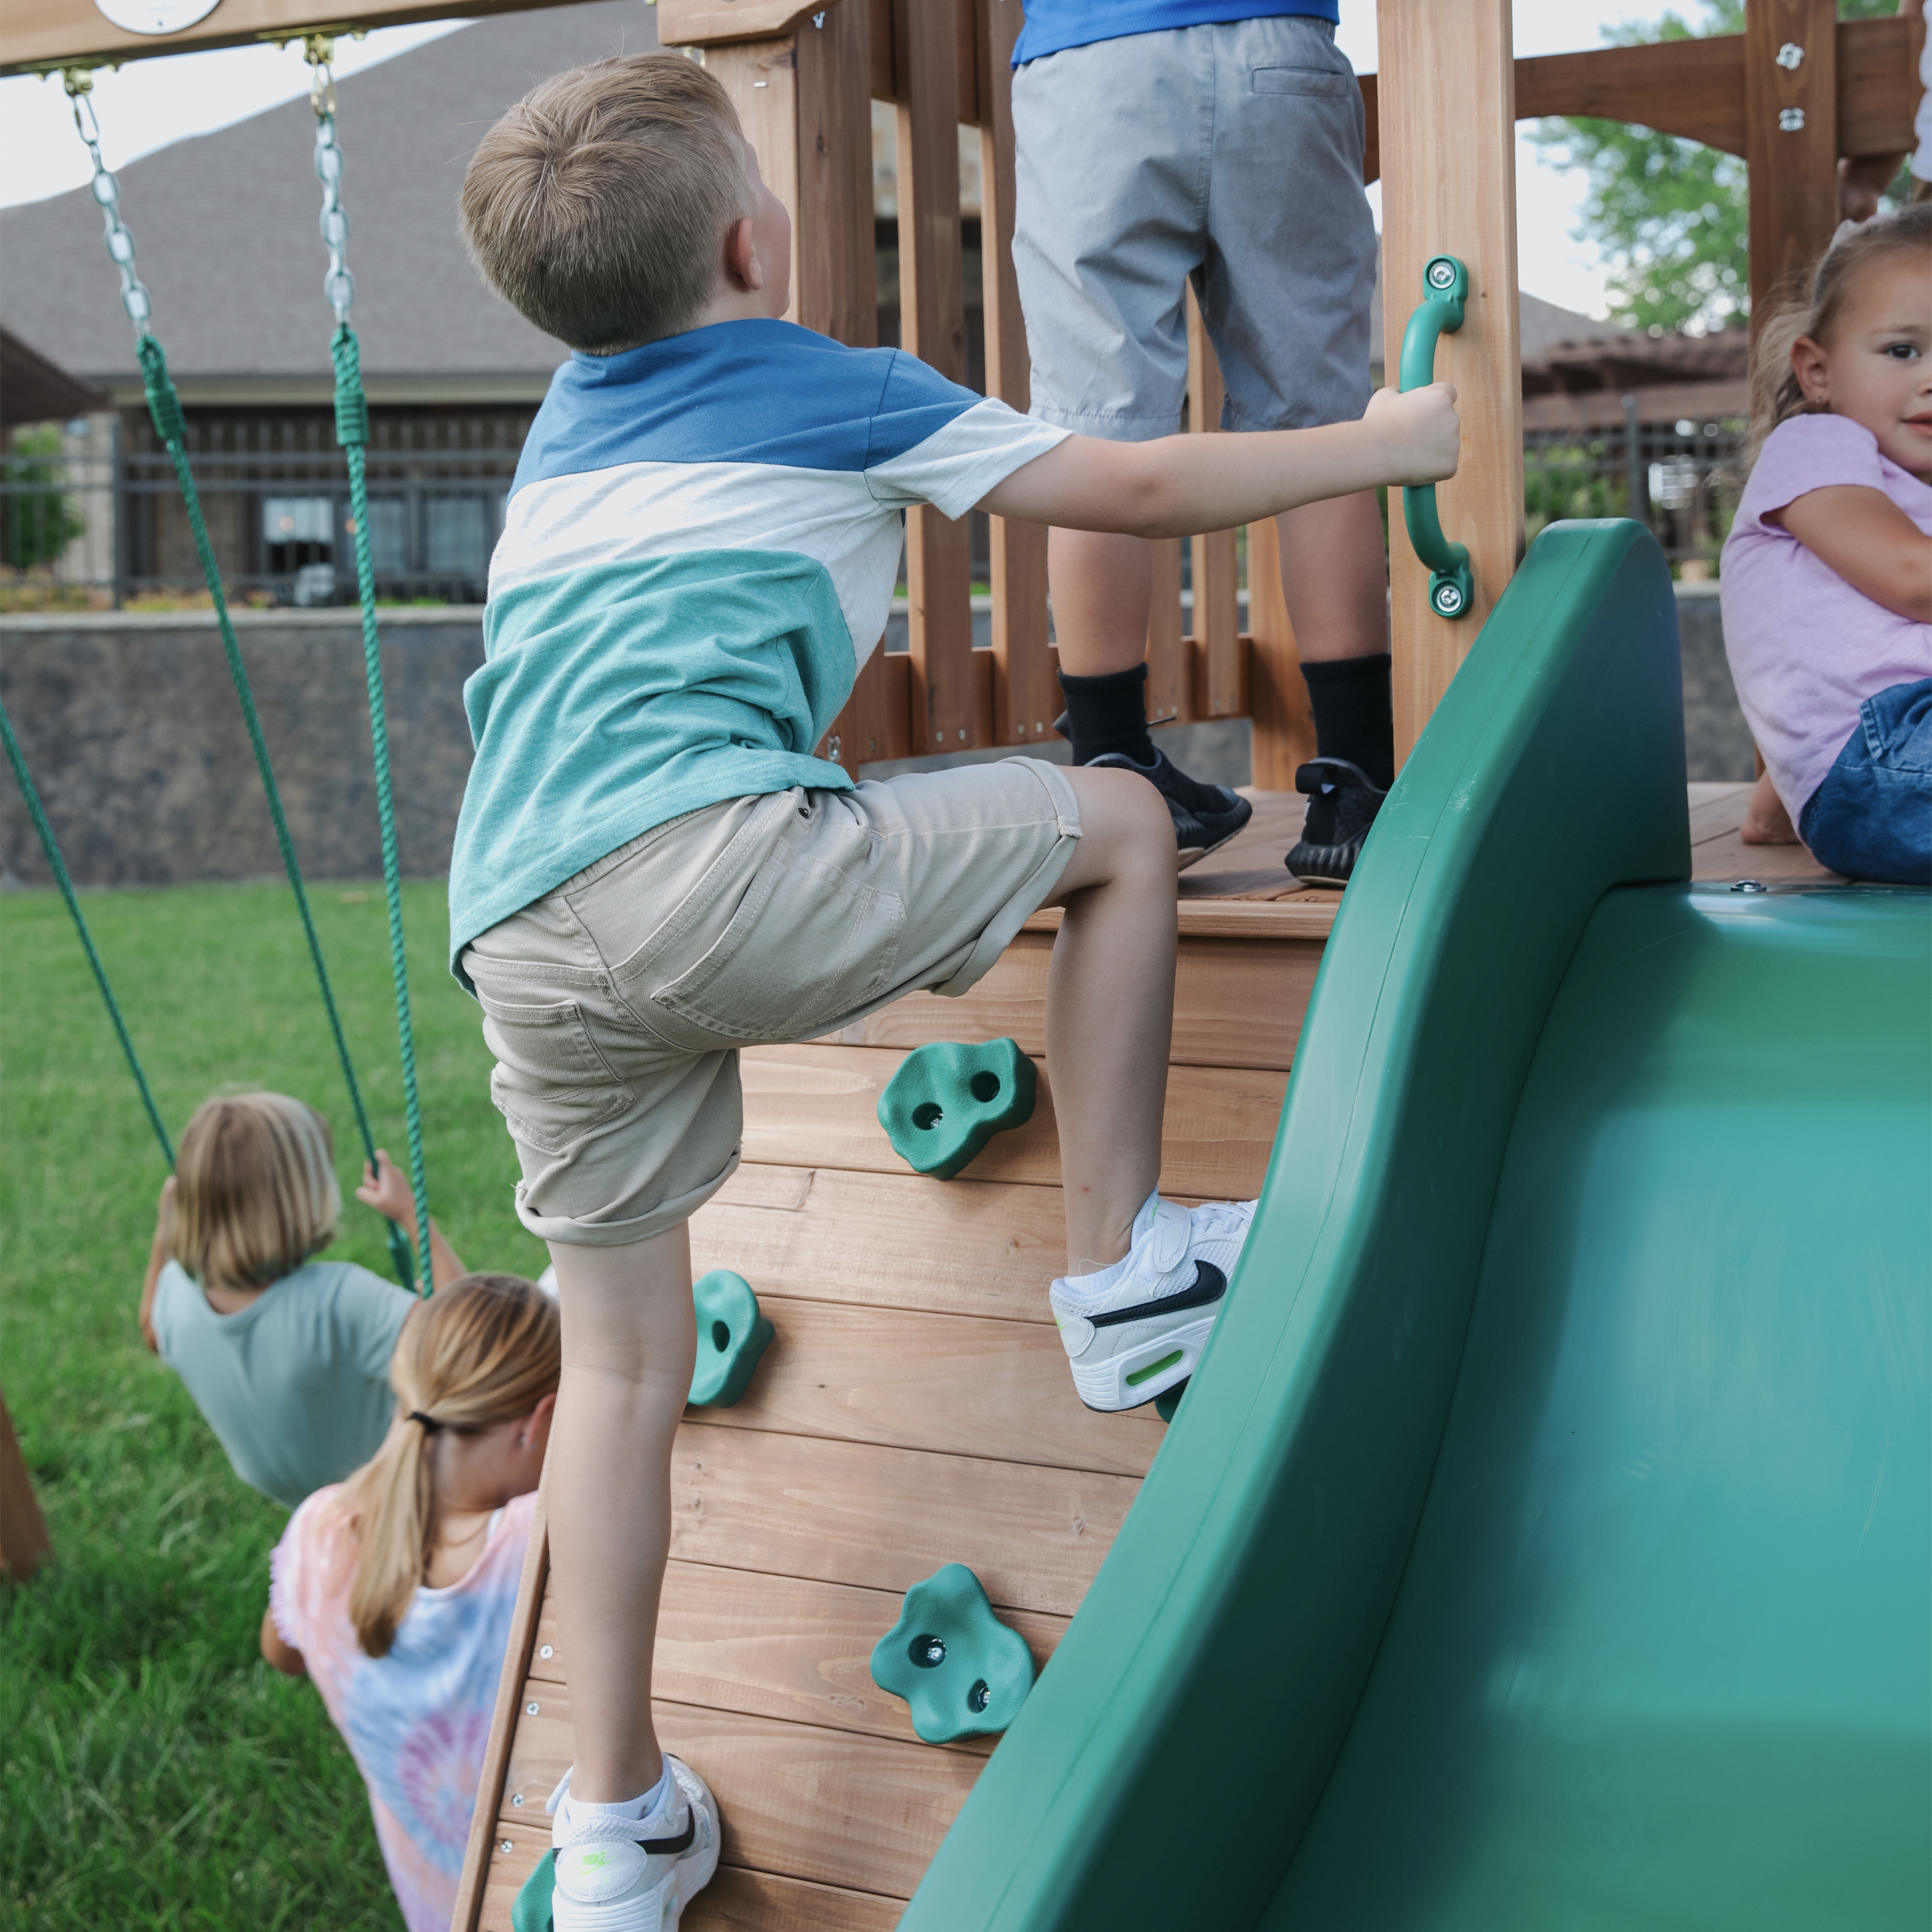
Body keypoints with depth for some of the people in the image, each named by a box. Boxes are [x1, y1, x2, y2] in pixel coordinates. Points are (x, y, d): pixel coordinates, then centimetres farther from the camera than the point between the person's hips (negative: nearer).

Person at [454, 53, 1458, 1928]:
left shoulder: (568, 421, 30)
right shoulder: (838, 394, 12)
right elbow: (1136, 491, 14)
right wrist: (1388, 441, 26)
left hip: (514, 938, 7)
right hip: (709, 858, -7)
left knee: (621, 1365, 16)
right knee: (1120, 824, 11)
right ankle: (1120, 1277, 14)